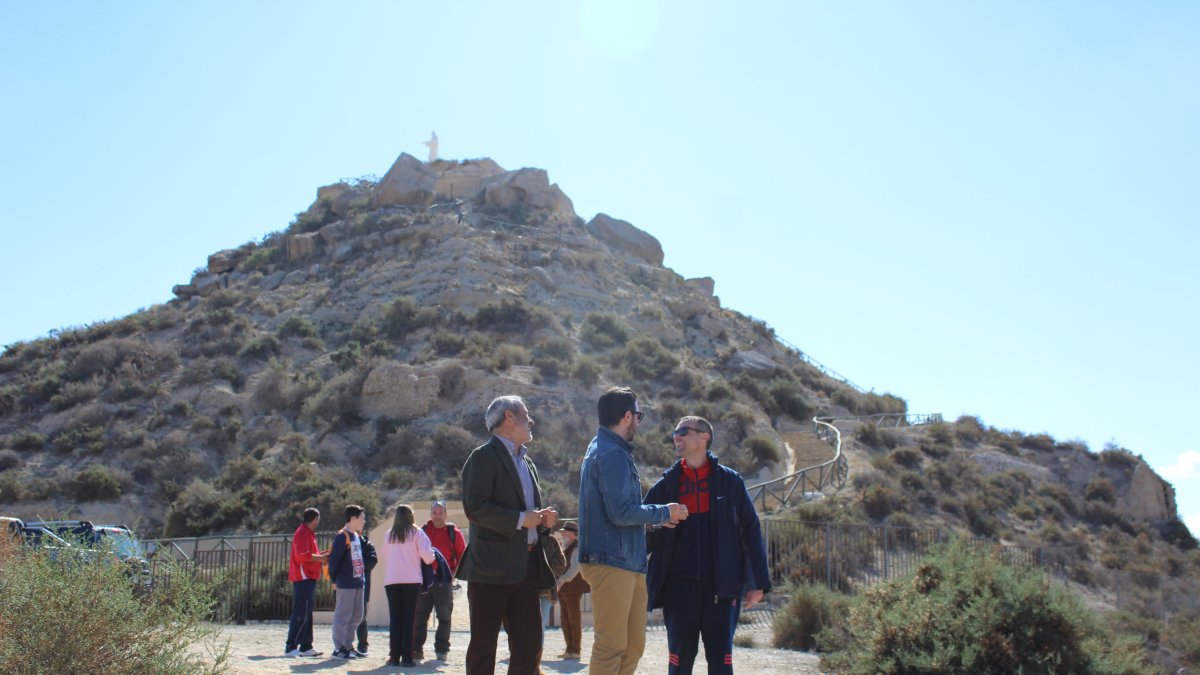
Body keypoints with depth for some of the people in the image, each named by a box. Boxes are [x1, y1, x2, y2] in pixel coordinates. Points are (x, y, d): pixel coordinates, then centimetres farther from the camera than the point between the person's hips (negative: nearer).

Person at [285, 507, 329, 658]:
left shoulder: (308, 533, 20)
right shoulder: (303, 533, -12)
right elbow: (303, 555, -21)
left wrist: (320, 554, 9)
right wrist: (320, 558, -12)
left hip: (307, 579, 11)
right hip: (303, 578, -11)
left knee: (306, 614, 11)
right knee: (301, 614, -10)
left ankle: (306, 647, 15)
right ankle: (290, 647, -8)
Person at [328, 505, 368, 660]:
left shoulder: (357, 536, 15)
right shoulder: (342, 536, -12)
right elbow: (333, 559, -15)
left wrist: (363, 575, 12)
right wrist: (334, 580, -10)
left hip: (358, 583, 9)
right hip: (345, 584, -9)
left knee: (356, 617, 13)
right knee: (342, 616, -3)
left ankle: (348, 646, 22)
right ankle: (338, 648, 3)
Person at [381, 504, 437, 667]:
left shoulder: (388, 535, 8)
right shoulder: (416, 533, -1)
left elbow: (385, 557, 11)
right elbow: (427, 555, -8)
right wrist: (430, 559, 12)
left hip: (391, 581, 2)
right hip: (411, 580, -2)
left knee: (394, 619, 6)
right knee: (408, 619, 1)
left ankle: (394, 656, 4)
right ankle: (406, 658, -2)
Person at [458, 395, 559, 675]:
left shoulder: (527, 463, 21)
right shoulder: (484, 457, -5)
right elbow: (475, 507, -17)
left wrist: (543, 520, 7)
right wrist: (520, 519, -18)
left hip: (526, 567, 8)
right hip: (492, 567, -8)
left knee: (529, 644, 7)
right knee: (483, 644, -1)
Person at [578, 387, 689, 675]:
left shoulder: (608, 450, 18)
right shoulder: (612, 454, -15)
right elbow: (621, 513, -21)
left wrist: (658, 515, 17)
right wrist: (664, 513, -8)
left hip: (629, 563, 10)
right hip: (611, 562, -10)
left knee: (633, 644, 15)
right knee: (611, 646, -4)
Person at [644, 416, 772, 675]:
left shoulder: (729, 481, 3)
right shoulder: (666, 484, 8)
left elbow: (750, 530, 3)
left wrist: (758, 581, -2)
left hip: (722, 585, -1)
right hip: (680, 584, 1)